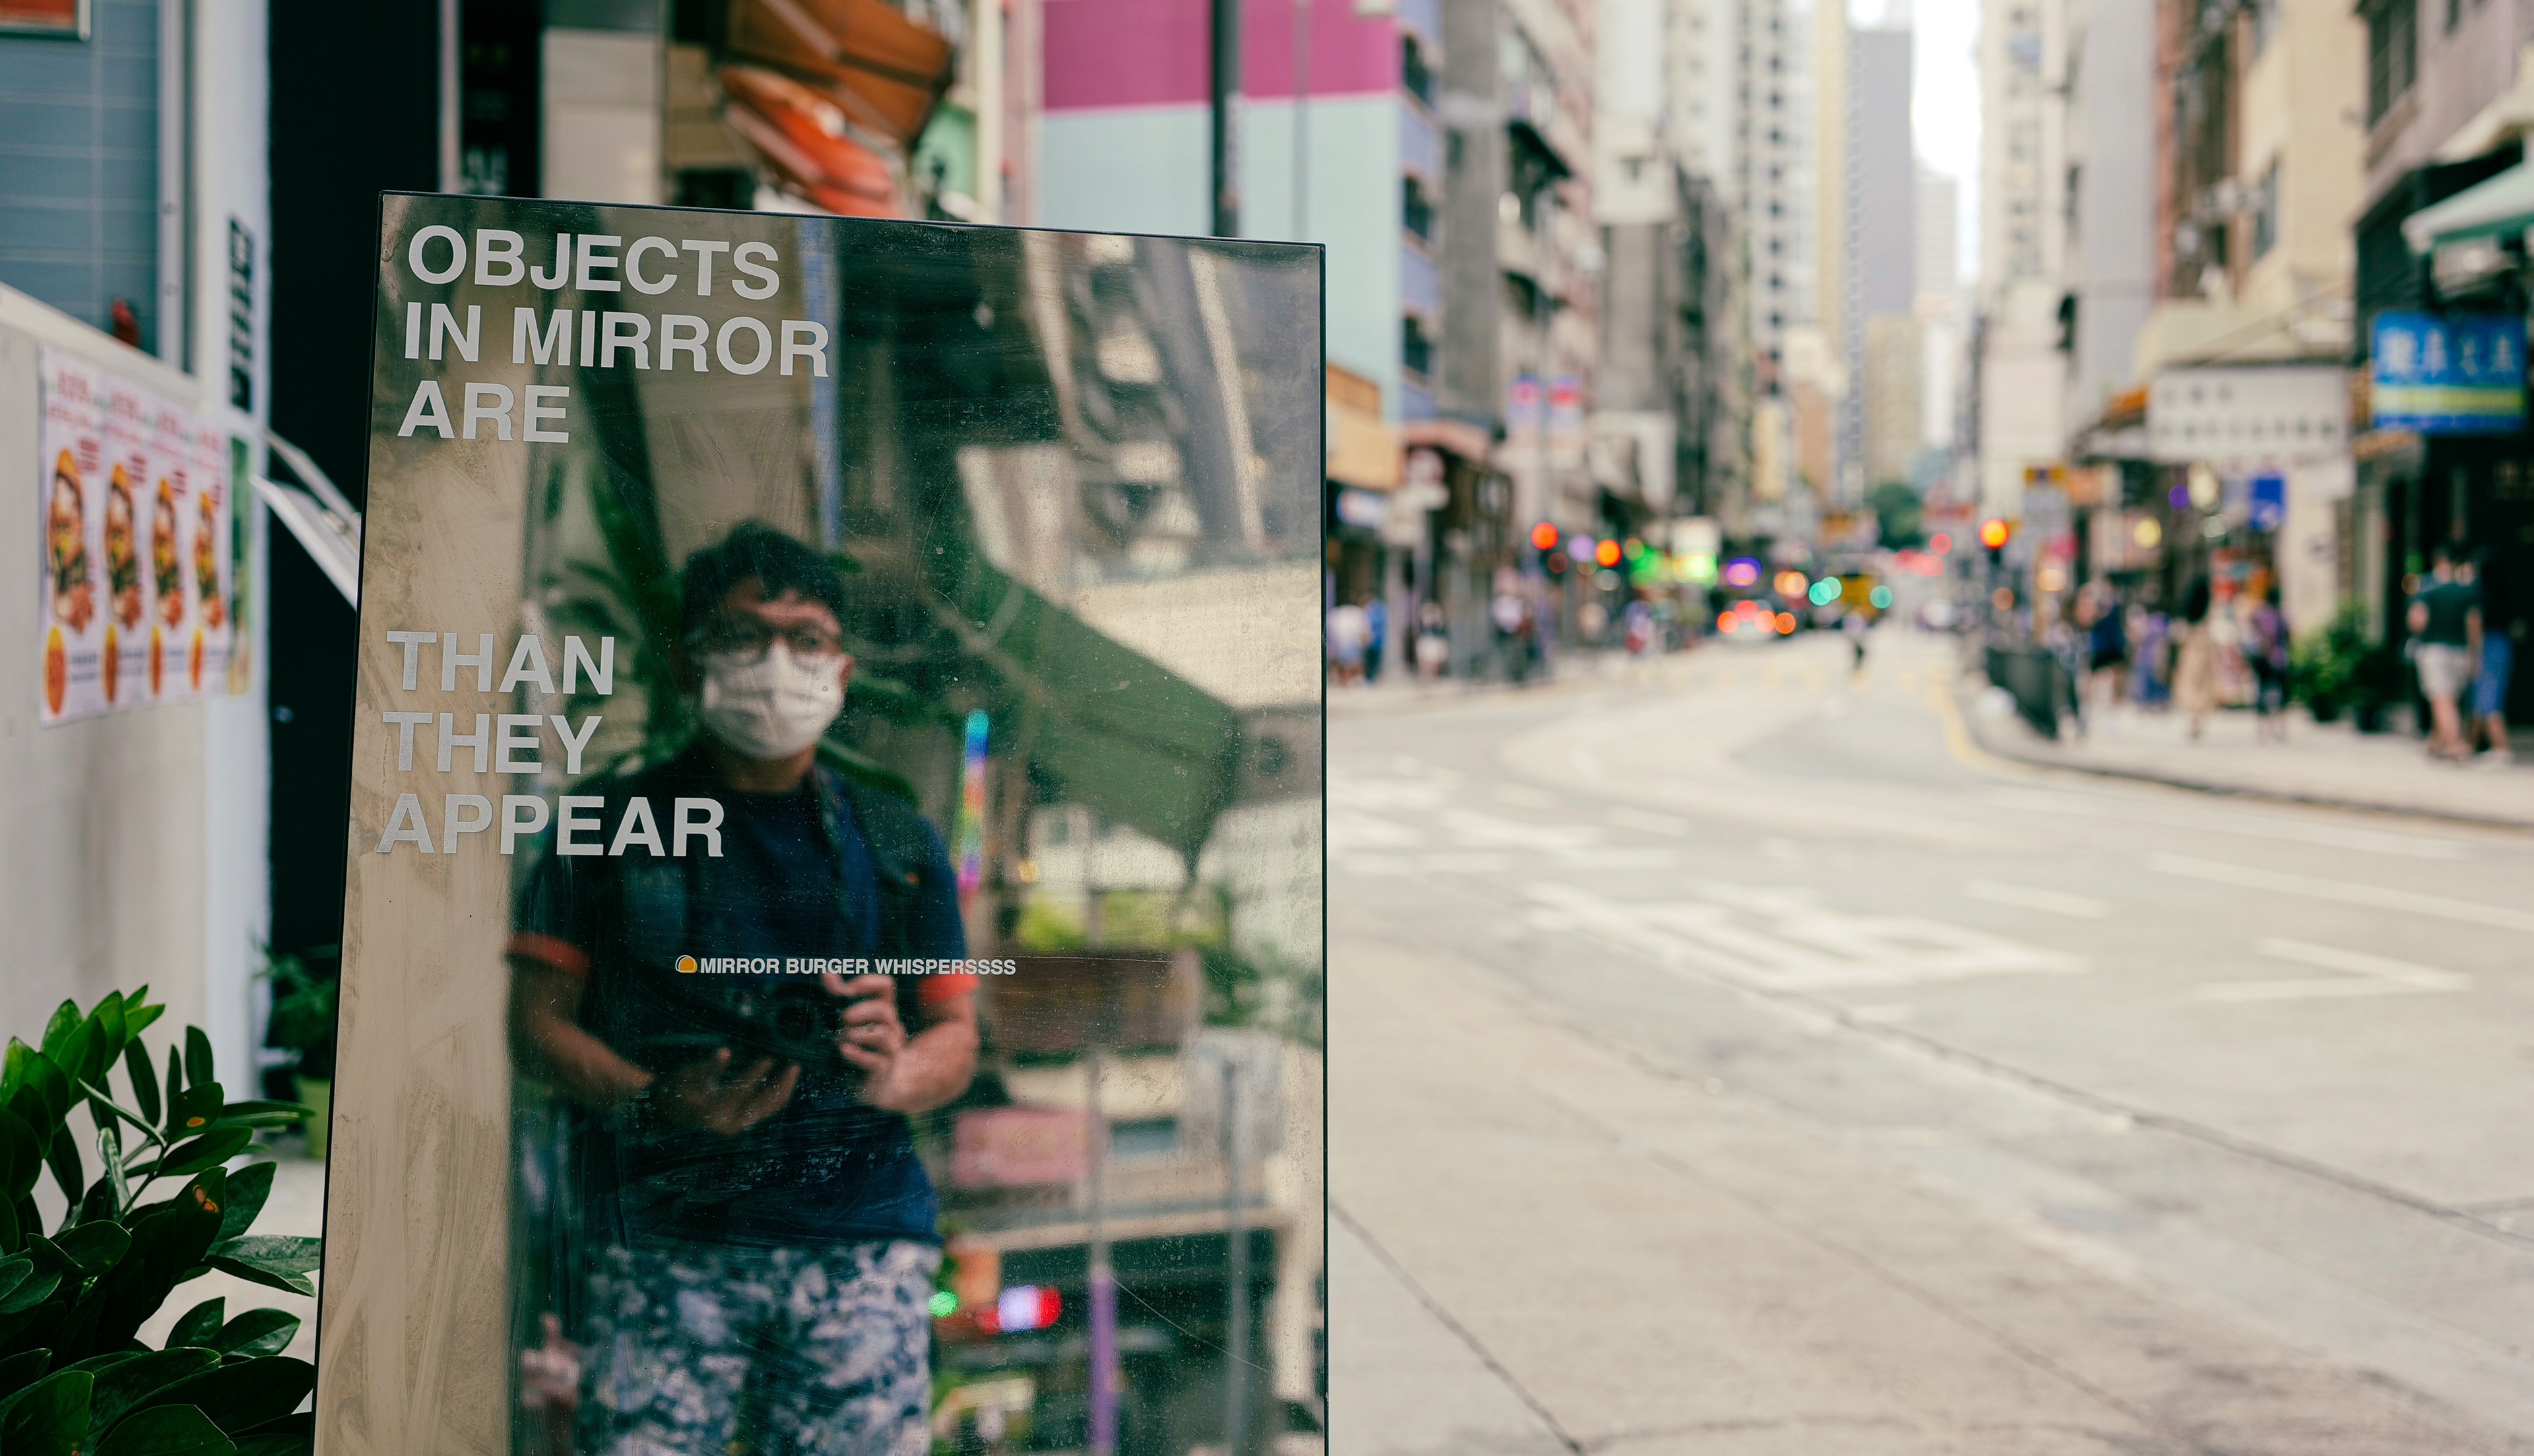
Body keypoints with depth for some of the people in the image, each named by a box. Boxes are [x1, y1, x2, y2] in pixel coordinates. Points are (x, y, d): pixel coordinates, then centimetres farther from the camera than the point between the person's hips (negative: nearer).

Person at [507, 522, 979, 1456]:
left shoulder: (896, 844, 17)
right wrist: (662, 1103, -11)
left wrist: (895, 1077, -8)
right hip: (664, 1240, -1)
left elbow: (956, 1037, 16)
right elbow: (539, 1023, 7)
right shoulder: (614, 825, 12)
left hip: (861, 1241, 2)